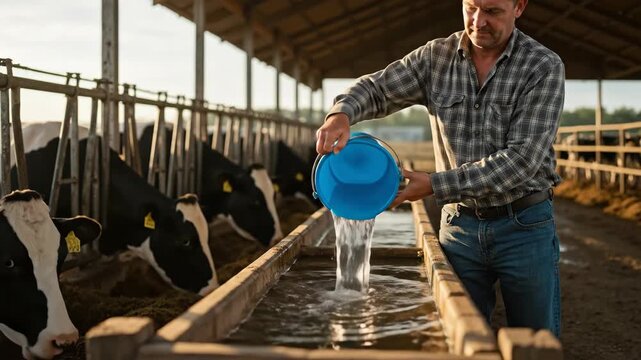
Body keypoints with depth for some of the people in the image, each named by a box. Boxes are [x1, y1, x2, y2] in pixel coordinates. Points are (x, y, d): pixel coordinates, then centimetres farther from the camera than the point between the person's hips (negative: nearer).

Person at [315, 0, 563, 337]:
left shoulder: (544, 66, -11)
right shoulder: (436, 57, 0)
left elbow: (521, 158, -19)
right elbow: (376, 88, 1)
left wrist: (436, 185, -23)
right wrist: (342, 113, -24)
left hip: (524, 225, -2)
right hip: (460, 224, 3)